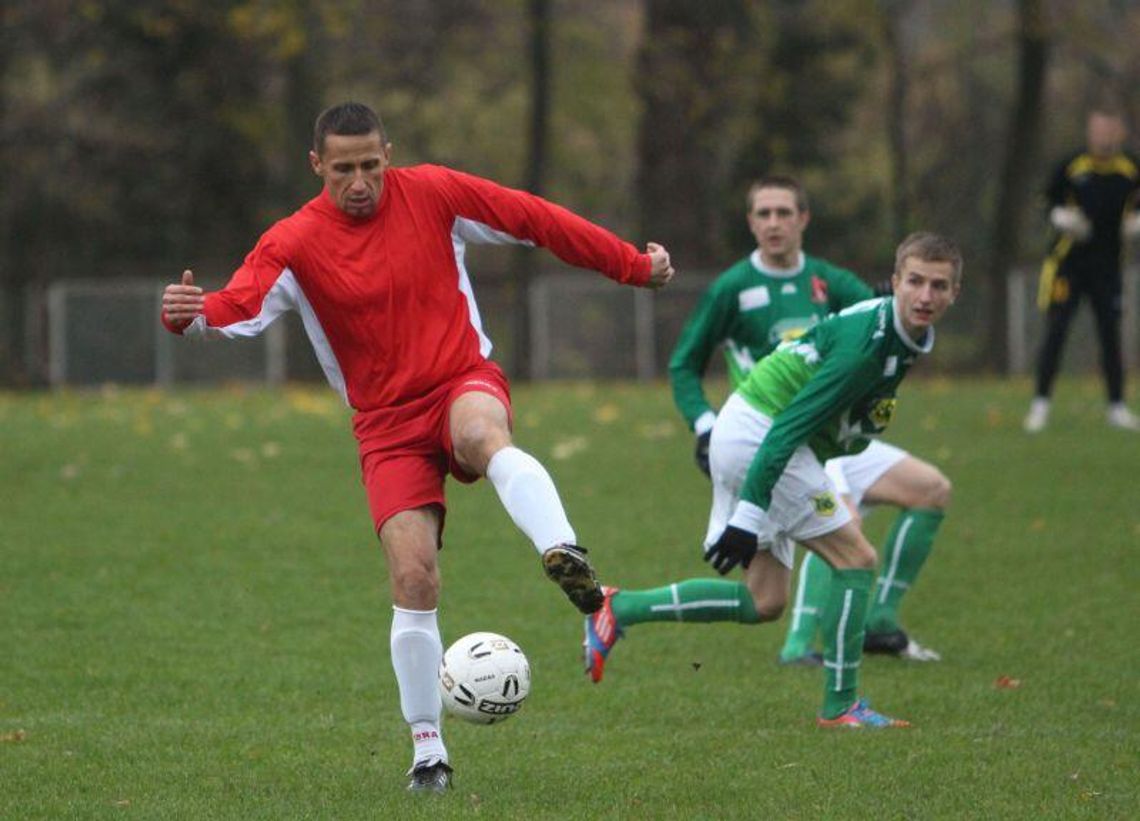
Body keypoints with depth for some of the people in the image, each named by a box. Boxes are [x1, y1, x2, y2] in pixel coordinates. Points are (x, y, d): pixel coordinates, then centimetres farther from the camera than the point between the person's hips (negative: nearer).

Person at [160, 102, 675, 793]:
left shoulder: (432, 193, -2)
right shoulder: (294, 244, -6)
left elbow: (538, 220, 5)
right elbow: (237, 310, -20)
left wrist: (633, 265, 7)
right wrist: (189, 315, -44)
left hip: (465, 381, 0)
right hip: (388, 424, 0)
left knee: (484, 434, -40)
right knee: (414, 580, -11)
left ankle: (565, 556, -58)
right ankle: (429, 750, 1)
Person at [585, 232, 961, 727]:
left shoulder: (905, 335, 7)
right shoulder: (868, 343, -23)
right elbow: (789, 427, -26)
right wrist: (749, 514, -28)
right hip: (757, 438, -10)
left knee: (763, 603, 9)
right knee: (856, 559, -10)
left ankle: (618, 610, 13)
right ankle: (841, 705, -5)